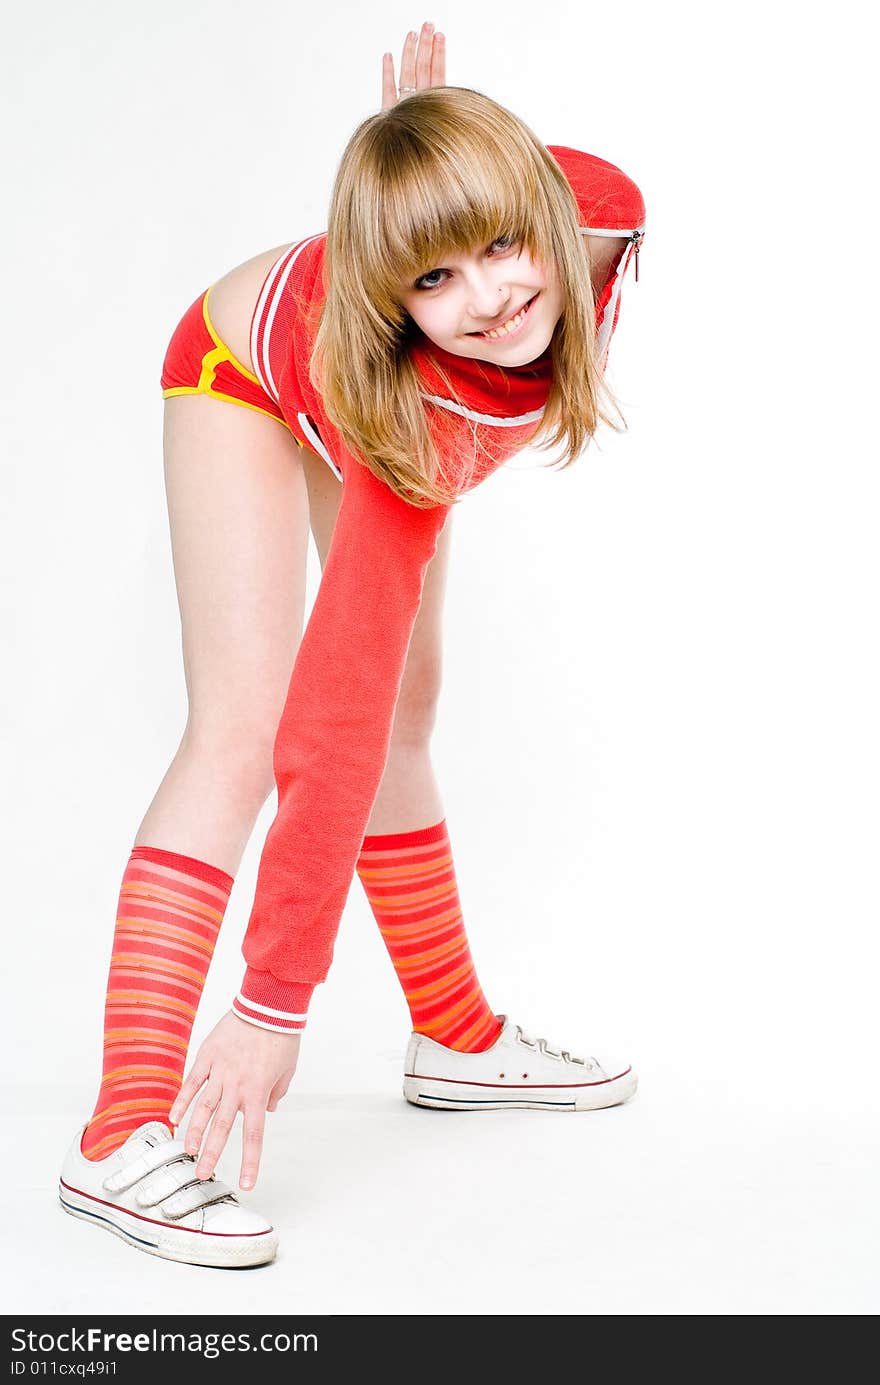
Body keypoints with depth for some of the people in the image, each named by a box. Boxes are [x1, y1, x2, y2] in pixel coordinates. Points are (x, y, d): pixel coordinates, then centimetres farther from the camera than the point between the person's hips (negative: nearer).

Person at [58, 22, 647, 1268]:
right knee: (247, 722, -23)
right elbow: (331, 726, -47)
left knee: (406, 713, 13)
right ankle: (128, 1134, -24)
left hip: (373, 379, 6)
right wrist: (276, 1002, -45)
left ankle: (456, 1037, 27)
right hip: (247, 364, -6)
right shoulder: (425, 428, -46)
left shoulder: (605, 211, -34)